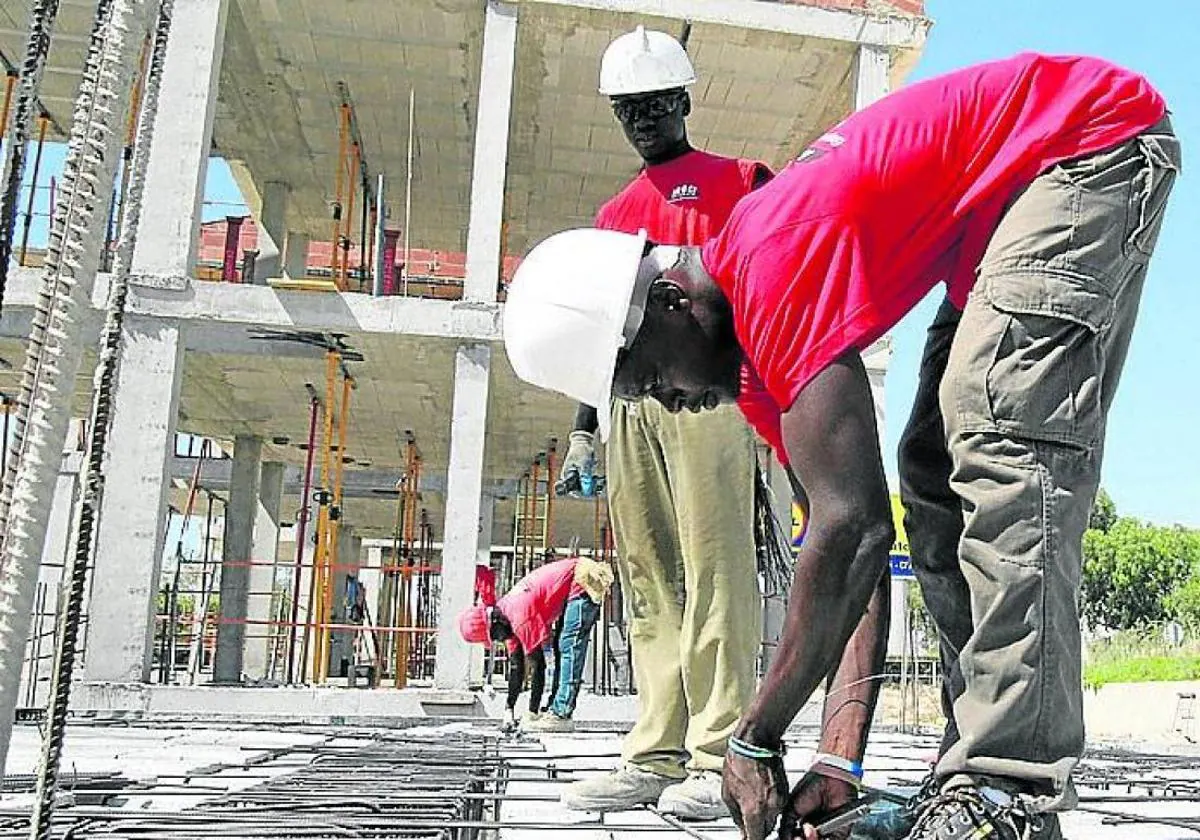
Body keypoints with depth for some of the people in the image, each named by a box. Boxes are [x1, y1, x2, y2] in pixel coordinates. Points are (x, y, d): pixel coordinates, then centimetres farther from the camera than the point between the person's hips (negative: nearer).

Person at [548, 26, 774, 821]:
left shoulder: (738, 182, 11)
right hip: (632, 402, 6)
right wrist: (582, 429, 19)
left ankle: (718, 760, -8)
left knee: (714, 568, -11)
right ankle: (656, 757, 6)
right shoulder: (615, 215, 26)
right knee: (649, 580, 3)